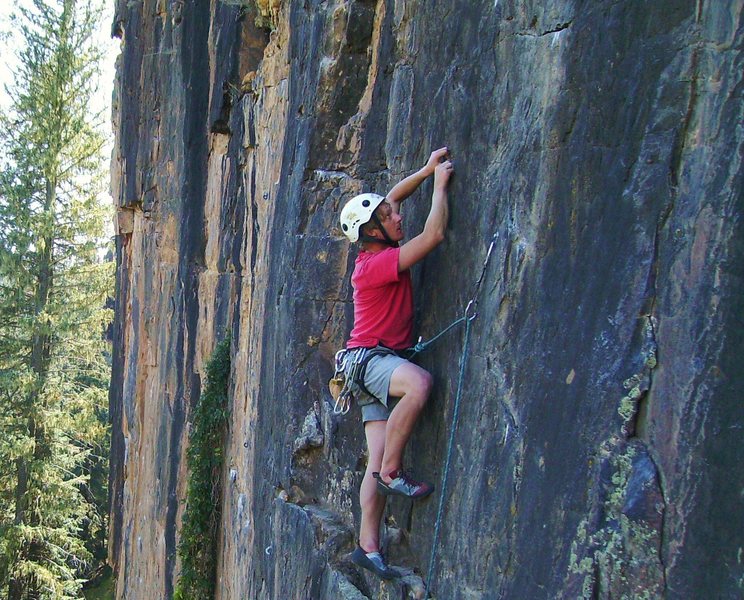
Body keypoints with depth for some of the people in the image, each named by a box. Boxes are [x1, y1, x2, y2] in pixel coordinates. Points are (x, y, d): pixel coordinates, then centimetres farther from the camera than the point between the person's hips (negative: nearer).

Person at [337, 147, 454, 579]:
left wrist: (426, 171, 15)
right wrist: (440, 183, -12)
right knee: (419, 383, -39)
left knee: (379, 460, 4)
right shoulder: (377, 264, -19)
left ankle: (368, 547, 7)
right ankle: (391, 473, -23)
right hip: (369, 357, -9)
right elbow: (434, 235, -23)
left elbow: (389, 199, 23)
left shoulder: (378, 251, 8)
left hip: (384, 360, 9)